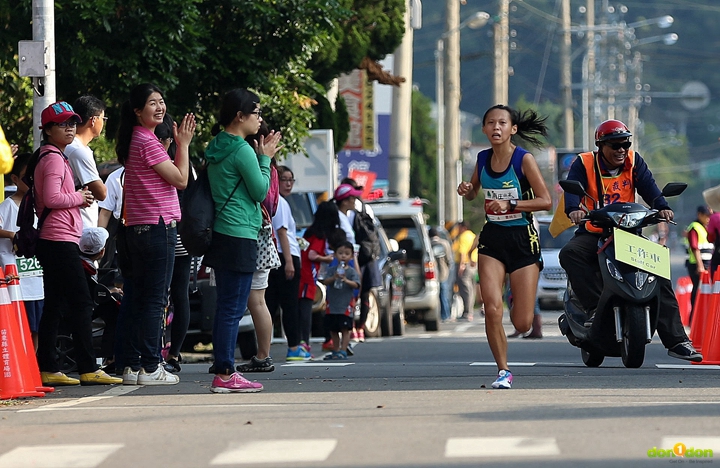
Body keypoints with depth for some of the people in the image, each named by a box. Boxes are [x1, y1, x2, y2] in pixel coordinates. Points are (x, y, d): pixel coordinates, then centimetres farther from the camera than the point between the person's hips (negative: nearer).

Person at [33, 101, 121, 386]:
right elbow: (52, 198, -22)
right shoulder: (54, 158, -11)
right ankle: (88, 369, -12)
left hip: (51, 242, 11)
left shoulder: (48, 157, 21)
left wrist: (78, 199, 9)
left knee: (55, 306, 8)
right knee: (81, 303, -10)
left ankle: (47, 369, 7)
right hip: (61, 240, -11)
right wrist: (78, 197, -7)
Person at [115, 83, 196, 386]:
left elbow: (168, 174, 19)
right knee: (155, 300, -6)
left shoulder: (134, 141, 16)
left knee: (139, 299, 11)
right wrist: (184, 144, -3)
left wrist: (180, 144, 13)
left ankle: (131, 365, 12)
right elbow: (180, 180, -12)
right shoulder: (147, 142, -13)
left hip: (137, 229, 10)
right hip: (158, 227, -10)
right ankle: (151, 368, -5)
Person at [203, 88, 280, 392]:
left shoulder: (217, 148, 14)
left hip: (222, 235, 10)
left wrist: (261, 156, 17)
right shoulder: (241, 150, -14)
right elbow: (260, 191, -8)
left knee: (226, 307, 12)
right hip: (240, 236, -10)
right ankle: (225, 375, -8)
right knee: (233, 308, -8)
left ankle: (223, 372, 14)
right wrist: (264, 159, 2)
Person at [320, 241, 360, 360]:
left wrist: (346, 280, -30)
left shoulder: (352, 271, -1)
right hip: (332, 304, 4)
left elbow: (356, 285, -11)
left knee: (345, 329, -6)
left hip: (346, 305, -4)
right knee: (333, 330, 11)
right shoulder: (331, 269, 6)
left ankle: (343, 351, -5)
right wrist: (333, 278, -23)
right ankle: (335, 351, 22)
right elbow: (325, 282, -4)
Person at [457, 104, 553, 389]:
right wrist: (466, 191, -3)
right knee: (492, 308, -17)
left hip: (523, 239, -3)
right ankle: (503, 371, -1)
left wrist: (510, 204, -23)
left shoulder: (524, 159, -11)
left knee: (522, 323, -1)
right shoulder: (482, 159, 3)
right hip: (492, 238, 3)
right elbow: (473, 192, 21)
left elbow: (545, 201, -13)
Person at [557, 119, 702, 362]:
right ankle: (596, 307, -33)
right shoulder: (584, 164, -3)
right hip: (592, 233, -2)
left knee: (659, 270, -15)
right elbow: (572, 188, -20)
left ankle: (676, 340, -15)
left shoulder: (634, 162, 4)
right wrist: (574, 209, -43)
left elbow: (648, 186, -11)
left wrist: (662, 206, -32)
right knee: (569, 253, -33)